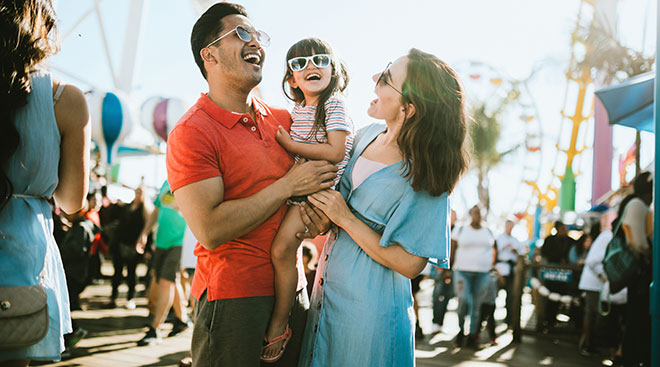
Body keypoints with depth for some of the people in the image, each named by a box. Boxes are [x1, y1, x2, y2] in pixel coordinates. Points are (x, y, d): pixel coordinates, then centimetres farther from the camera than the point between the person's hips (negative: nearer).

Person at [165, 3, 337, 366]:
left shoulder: (282, 119, 8)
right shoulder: (191, 132, -12)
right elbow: (210, 230, -20)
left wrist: (317, 219, -4)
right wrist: (288, 185, -16)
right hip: (232, 296, -6)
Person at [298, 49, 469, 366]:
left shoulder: (425, 178, -20)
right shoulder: (367, 136, -1)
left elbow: (409, 264, -19)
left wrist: (346, 219, -18)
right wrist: (318, 215, -4)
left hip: (367, 307, -6)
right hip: (328, 289, 6)